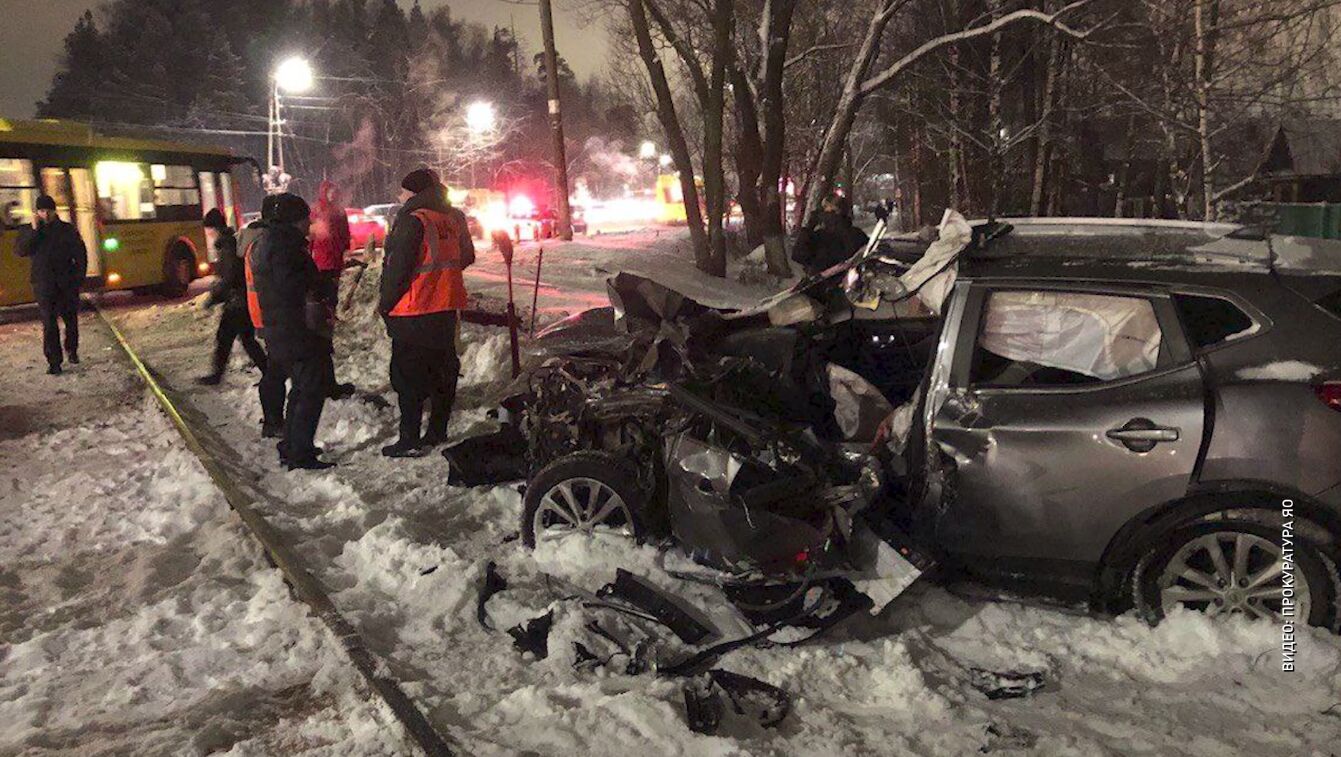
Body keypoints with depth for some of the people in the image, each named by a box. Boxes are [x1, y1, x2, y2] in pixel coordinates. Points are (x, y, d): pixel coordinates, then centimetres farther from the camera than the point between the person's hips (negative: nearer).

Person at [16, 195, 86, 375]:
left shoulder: (68, 230, 4)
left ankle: (72, 350, 33)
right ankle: (54, 362, -5)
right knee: (49, 324, -6)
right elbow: (21, 251, -9)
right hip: (44, 285, -1)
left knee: (71, 320, 10)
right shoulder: (30, 232, 5)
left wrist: (79, 277, -1)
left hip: (67, 285, 1)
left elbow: (81, 255, 6)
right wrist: (34, 230, -16)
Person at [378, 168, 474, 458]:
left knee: (408, 377, -1)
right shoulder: (453, 217, 6)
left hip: (413, 312, -8)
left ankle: (410, 440, 0)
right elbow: (466, 257, 18)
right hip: (447, 309, 8)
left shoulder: (412, 220, -17)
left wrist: (385, 304, -7)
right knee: (443, 370, 15)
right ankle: (438, 431, 24)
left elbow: (397, 268, -18)